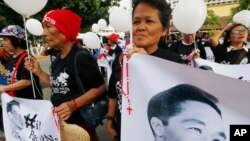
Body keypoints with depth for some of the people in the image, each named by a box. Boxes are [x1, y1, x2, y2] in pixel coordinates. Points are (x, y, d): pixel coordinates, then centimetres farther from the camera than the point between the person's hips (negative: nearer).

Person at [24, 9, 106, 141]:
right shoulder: (58, 59, 4)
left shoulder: (81, 57, -21)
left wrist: (73, 104, -29)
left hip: (79, 123, -7)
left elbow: (101, 88, -20)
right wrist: (38, 71, 3)